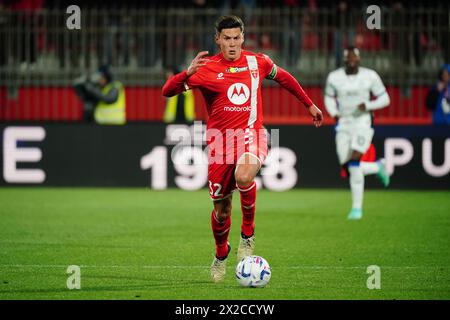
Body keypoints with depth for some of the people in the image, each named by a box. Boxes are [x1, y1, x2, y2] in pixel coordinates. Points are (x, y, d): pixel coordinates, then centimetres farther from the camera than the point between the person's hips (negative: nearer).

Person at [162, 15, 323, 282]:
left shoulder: (258, 62, 4)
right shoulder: (206, 69, -3)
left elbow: (284, 78, 24)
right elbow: (168, 91, -10)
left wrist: (309, 104, 30)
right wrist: (188, 73, -29)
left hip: (251, 135, 0)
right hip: (220, 140, 1)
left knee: (244, 176, -34)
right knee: (221, 208, 5)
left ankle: (248, 233, -10)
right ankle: (221, 255, 35)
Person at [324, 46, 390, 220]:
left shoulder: (370, 76, -6)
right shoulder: (334, 77, 0)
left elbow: (384, 99, 1)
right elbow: (329, 98, 17)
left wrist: (368, 105, -17)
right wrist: (334, 114, -2)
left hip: (363, 122, -4)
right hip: (344, 124, 4)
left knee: (354, 161, -18)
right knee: (348, 166, -3)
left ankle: (357, 207, -10)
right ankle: (378, 167, 29)